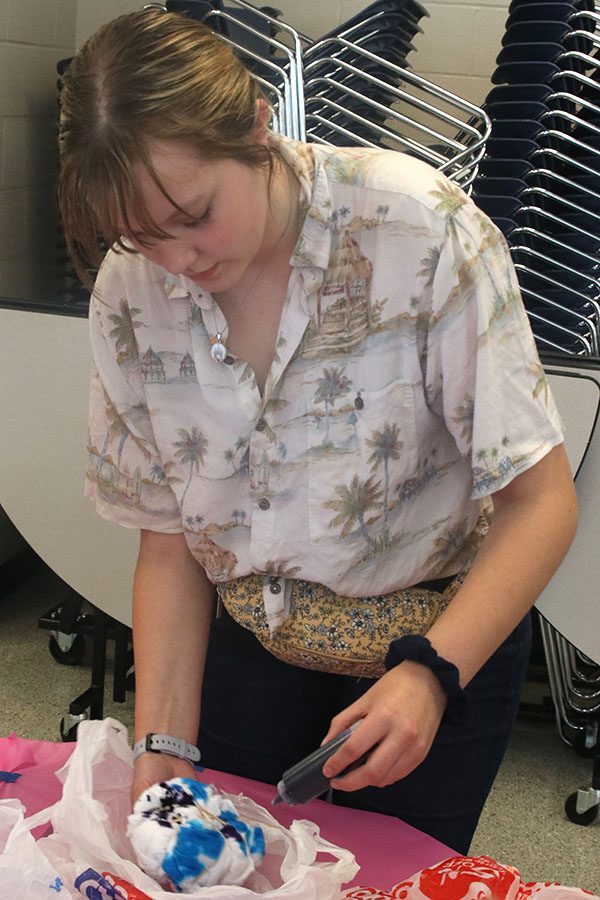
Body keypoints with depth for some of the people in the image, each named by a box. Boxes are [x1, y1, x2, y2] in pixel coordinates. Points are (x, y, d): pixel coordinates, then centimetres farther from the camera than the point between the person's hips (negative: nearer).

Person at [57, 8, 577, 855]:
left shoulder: (419, 228, -26)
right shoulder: (128, 294, -13)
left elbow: (540, 501, -21)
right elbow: (168, 542, -5)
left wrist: (432, 672, -33)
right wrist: (163, 745, -14)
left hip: (445, 650, -3)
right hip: (254, 645, 3)